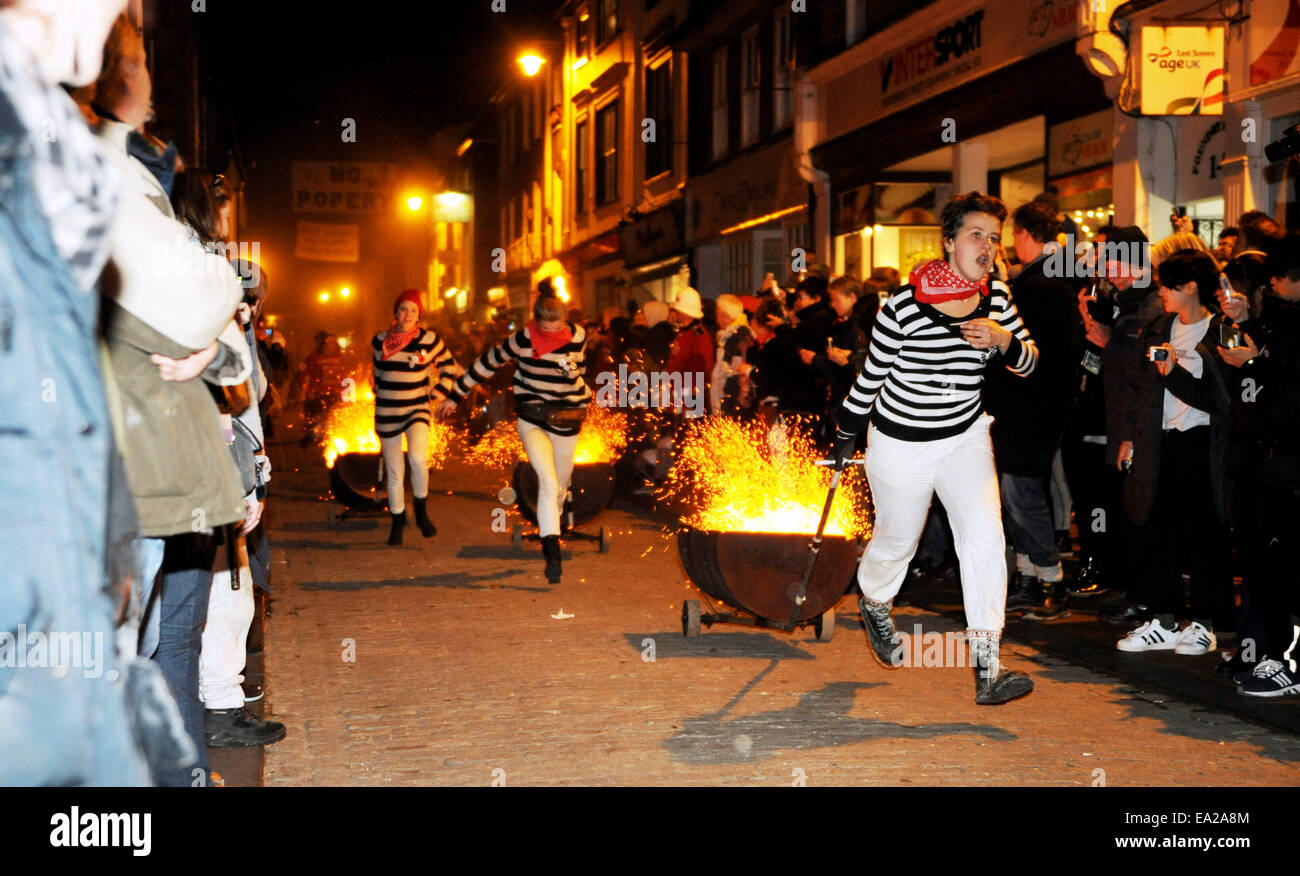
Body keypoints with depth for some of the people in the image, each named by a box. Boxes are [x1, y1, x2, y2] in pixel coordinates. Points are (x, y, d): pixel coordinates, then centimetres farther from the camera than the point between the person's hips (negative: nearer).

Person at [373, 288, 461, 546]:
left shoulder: (429, 340, -4)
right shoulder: (380, 341, 2)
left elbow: (448, 366, 11)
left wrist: (439, 393, 3)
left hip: (417, 410, -2)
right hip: (387, 413, 2)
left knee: (417, 457, -28)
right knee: (394, 473, 7)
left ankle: (421, 510, -6)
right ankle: (397, 523, 25)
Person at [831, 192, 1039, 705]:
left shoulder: (997, 297, -6)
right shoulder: (904, 304, -19)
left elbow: (1028, 361, 4)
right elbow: (872, 374, -7)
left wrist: (1005, 340, -19)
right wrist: (846, 436, 5)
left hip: (964, 437, 3)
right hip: (900, 442, -3)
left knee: (985, 535, -14)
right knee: (897, 540, 15)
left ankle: (987, 668, -13)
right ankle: (874, 603, 51)